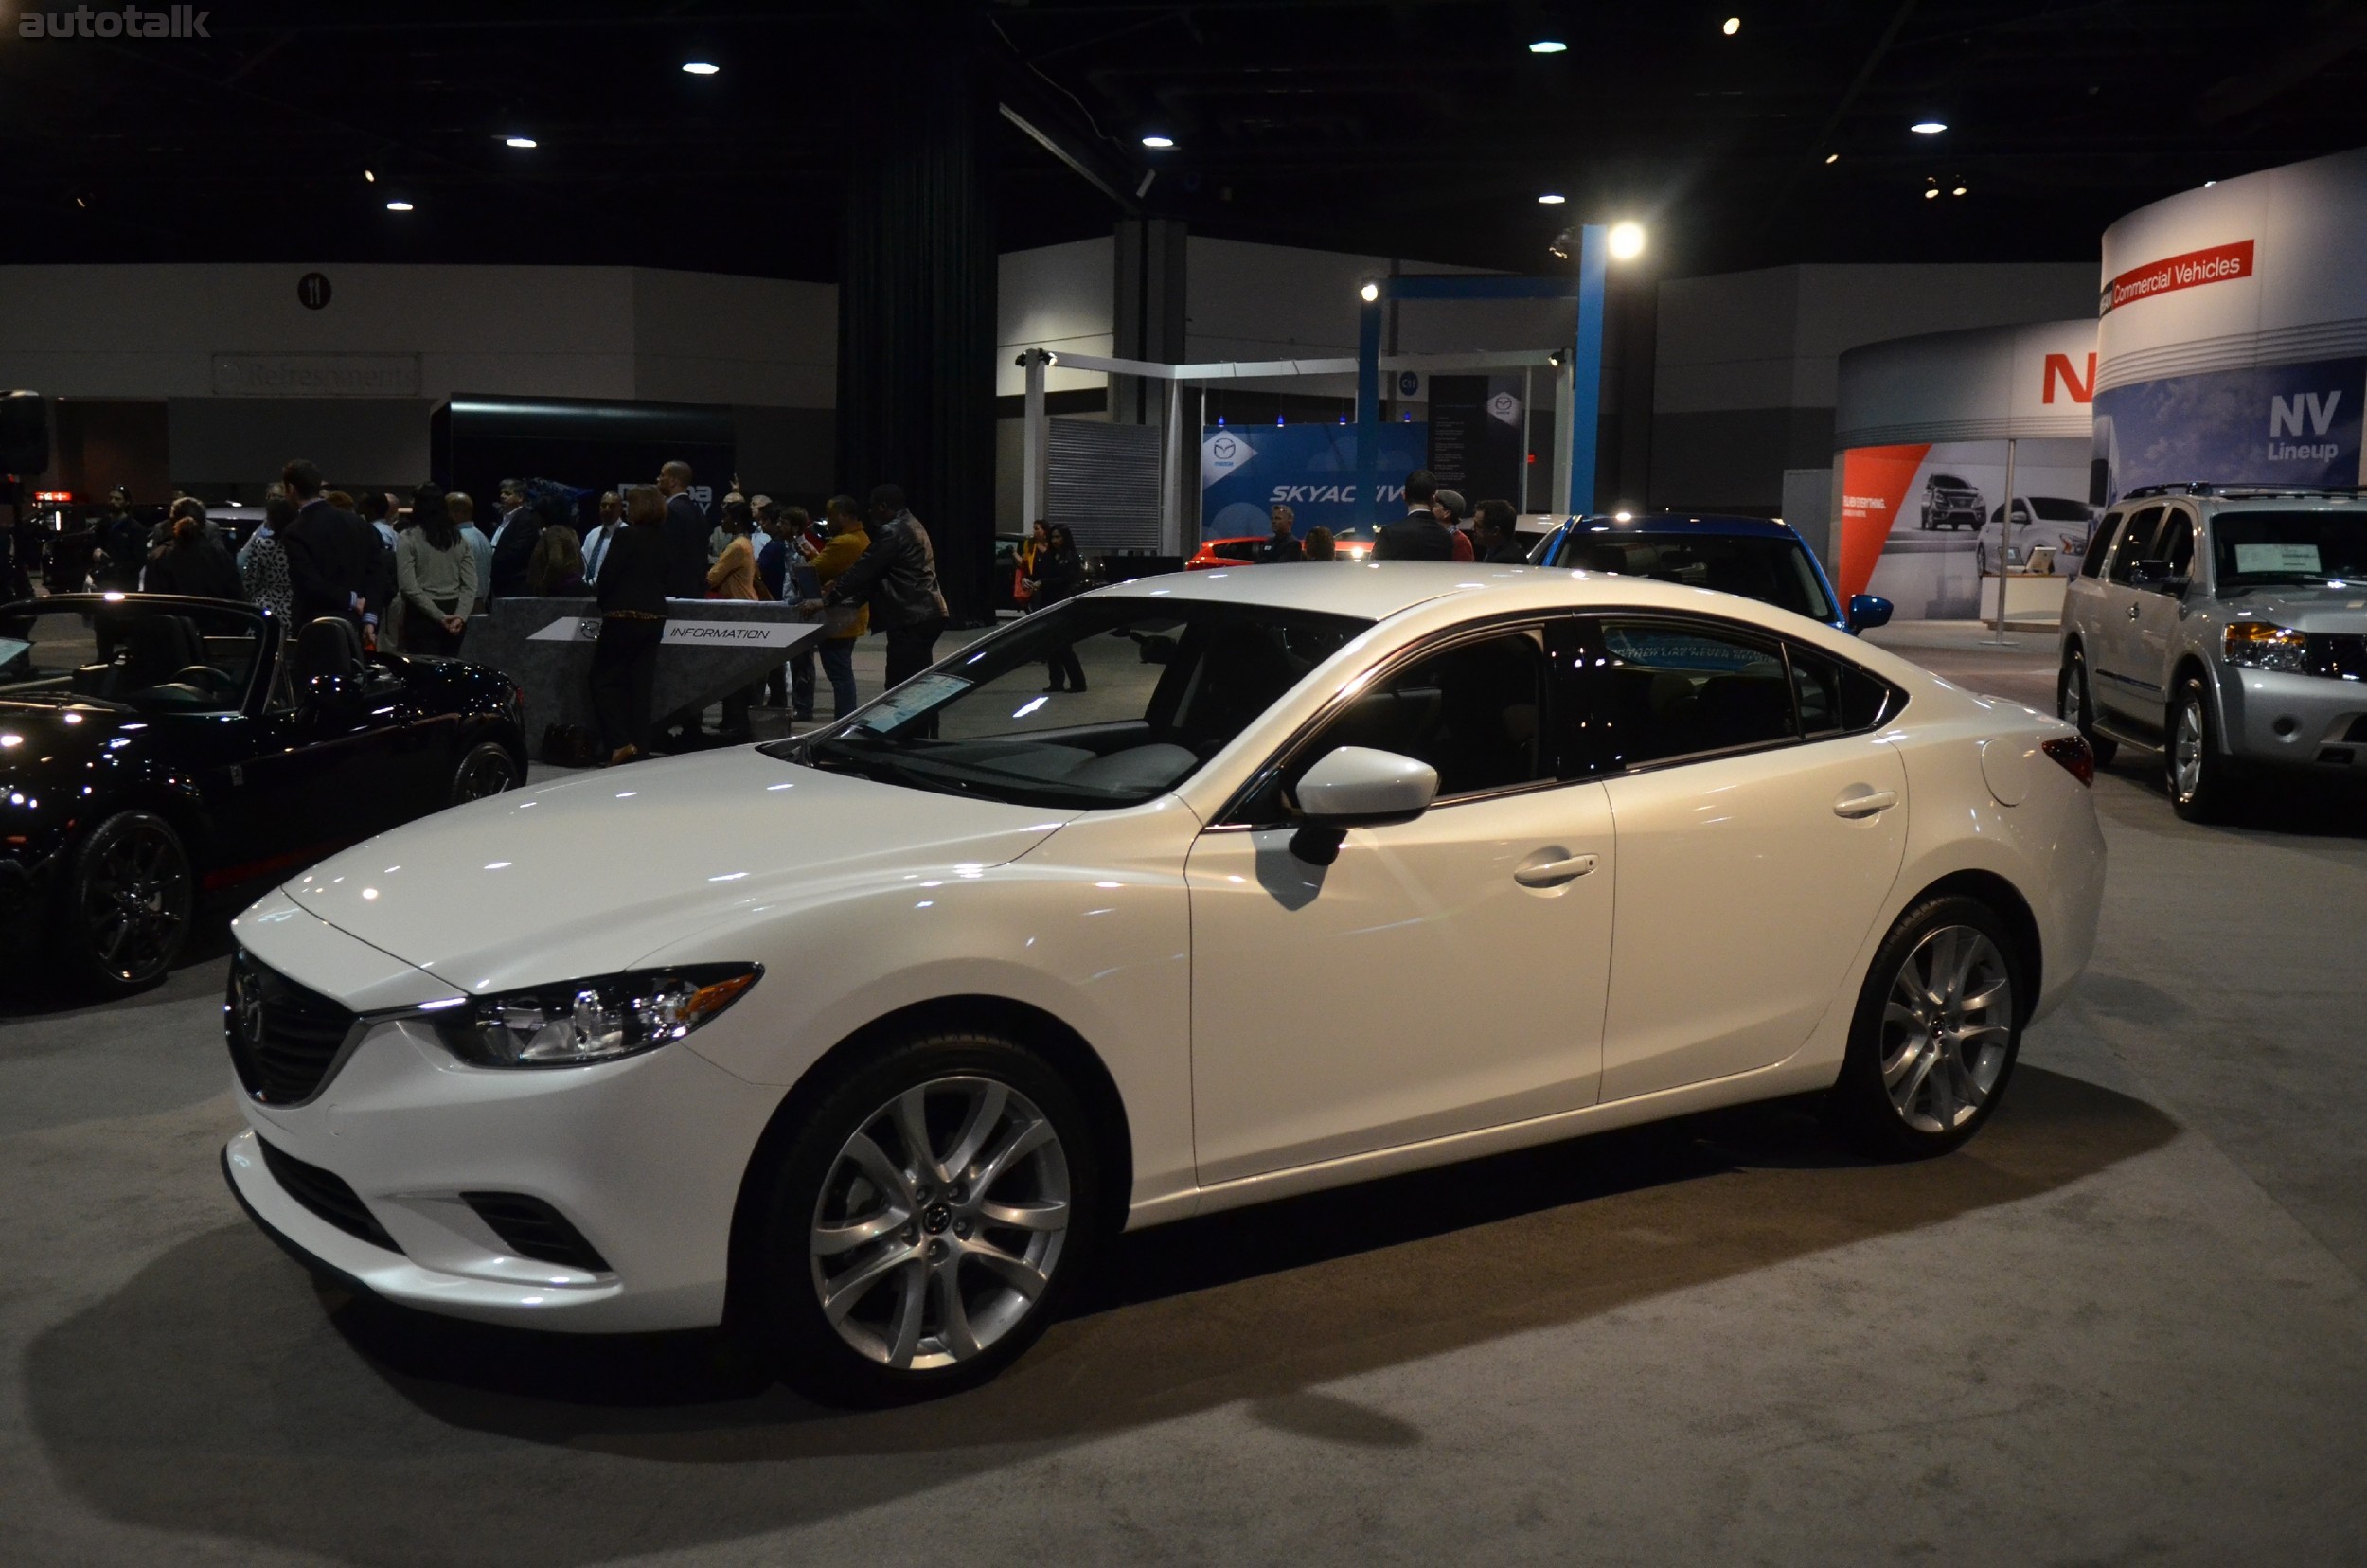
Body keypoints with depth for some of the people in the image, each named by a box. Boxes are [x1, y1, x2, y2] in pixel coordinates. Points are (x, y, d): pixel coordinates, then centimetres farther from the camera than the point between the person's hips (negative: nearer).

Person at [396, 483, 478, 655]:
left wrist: (439, 616, -11)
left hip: (422, 615, -4)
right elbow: (470, 585, 1)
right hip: (453, 612, 4)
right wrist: (460, 615, -8)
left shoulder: (408, 538, -4)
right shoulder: (460, 538, 9)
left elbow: (409, 587, -12)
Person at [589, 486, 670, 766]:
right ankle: (640, 748, 8)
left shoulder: (626, 537, -10)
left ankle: (620, 742, -11)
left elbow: (607, 575, -10)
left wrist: (604, 605, 6)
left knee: (604, 679, 3)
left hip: (623, 615, -6)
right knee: (641, 684, 9)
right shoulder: (665, 540, 7)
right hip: (654, 616, 6)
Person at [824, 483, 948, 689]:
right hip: (927, 615, 11)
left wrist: (827, 599, -8)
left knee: (901, 686, -11)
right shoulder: (911, 525, 19)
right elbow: (876, 572, 24)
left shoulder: (892, 532, -13)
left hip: (911, 620, -11)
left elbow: (863, 570, -14)